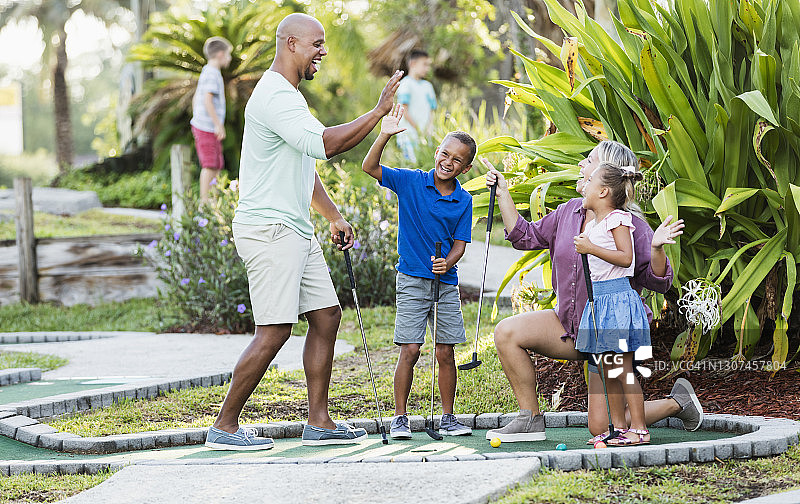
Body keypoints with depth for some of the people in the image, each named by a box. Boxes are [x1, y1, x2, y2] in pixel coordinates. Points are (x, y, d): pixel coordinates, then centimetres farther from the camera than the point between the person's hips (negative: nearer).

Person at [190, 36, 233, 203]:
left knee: (217, 165, 12)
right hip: (207, 128, -10)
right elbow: (208, 100, -23)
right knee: (209, 165, -7)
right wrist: (218, 125, -21)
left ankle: (205, 200, 14)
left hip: (200, 126, 10)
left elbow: (195, 98, 23)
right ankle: (204, 201, -5)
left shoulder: (205, 72, 16)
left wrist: (196, 119, 27)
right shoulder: (212, 73, -14)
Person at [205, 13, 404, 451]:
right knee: (274, 332, -11)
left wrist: (334, 217, 27)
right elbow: (323, 144, -29)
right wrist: (379, 112, -25)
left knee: (326, 316, 8)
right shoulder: (274, 96, -16)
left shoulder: (289, 97, 20)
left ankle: (319, 423, 12)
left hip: (295, 231, 11)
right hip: (268, 229, -11)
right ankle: (224, 427, -4)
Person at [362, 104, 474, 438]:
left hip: (445, 282, 2)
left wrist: (447, 263, -18)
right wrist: (385, 135, -25)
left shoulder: (463, 201, 2)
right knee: (410, 351, -6)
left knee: (446, 353, 4)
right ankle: (400, 418, 3)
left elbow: (460, 244, 2)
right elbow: (369, 167, -11)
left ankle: (448, 419, 14)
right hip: (412, 281, -2)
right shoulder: (410, 182, -3)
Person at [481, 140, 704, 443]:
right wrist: (502, 194, 9)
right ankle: (530, 420, 1)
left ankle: (677, 402, 16)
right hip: (570, 325, 7)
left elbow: (658, 282, -17)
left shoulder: (630, 226, -17)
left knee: (602, 428, -10)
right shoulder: (568, 212, 2)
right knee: (507, 333, -11)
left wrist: (656, 248, -36)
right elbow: (525, 237, 14)